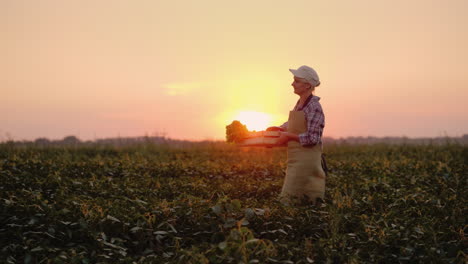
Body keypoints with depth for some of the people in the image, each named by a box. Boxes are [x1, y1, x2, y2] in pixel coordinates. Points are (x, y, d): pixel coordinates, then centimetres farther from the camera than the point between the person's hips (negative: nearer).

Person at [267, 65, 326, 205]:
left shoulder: (314, 107, -15)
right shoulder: (300, 104, 12)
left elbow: (312, 138, -20)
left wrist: (288, 135, -12)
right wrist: (278, 128, 14)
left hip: (306, 160, -9)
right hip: (296, 159, 9)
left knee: (287, 199, -11)